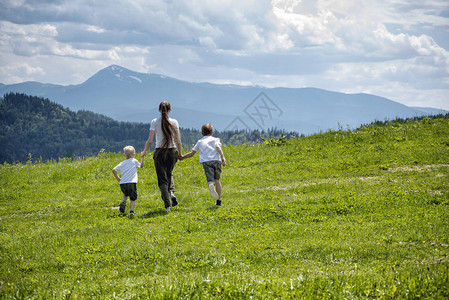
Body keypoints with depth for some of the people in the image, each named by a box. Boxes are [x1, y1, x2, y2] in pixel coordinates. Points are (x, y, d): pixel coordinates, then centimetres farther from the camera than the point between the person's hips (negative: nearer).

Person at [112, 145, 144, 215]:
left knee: (125, 194, 31)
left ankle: (123, 201, 4)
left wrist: (118, 178, 17)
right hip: (131, 183, -4)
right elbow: (141, 165, 22)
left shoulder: (122, 163, 13)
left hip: (122, 183, 4)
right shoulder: (134, 161, 6)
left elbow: (114, 170, 8)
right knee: (133, 198, 2)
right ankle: (131, 210, -14)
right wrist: (142, 157, 34)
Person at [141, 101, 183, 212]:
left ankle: (167, 205, -4)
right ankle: (171, 192, 0)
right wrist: (180, 153, 12)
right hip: (172, 152, 2)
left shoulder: (155, 122, -5)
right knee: (169, 174, 27)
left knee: (162, 179, 5)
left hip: (159, 153, -2)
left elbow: (150, 140, -8)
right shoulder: (174, 122, -2)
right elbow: (178, 141, -3)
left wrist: (144, 151, 8)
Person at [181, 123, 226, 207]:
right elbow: (218, 147, -1)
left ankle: (211, 186, -52)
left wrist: (182, 157, 42)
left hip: (206, 161, -1)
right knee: (217, 180, 16)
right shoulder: (215, 139, 21)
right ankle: (219, 201, 16)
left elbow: (191, 153, 26)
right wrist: (223, 157, -12)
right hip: (216, 160, 1)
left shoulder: (200, 142, 25)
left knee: (210, 180, -14)